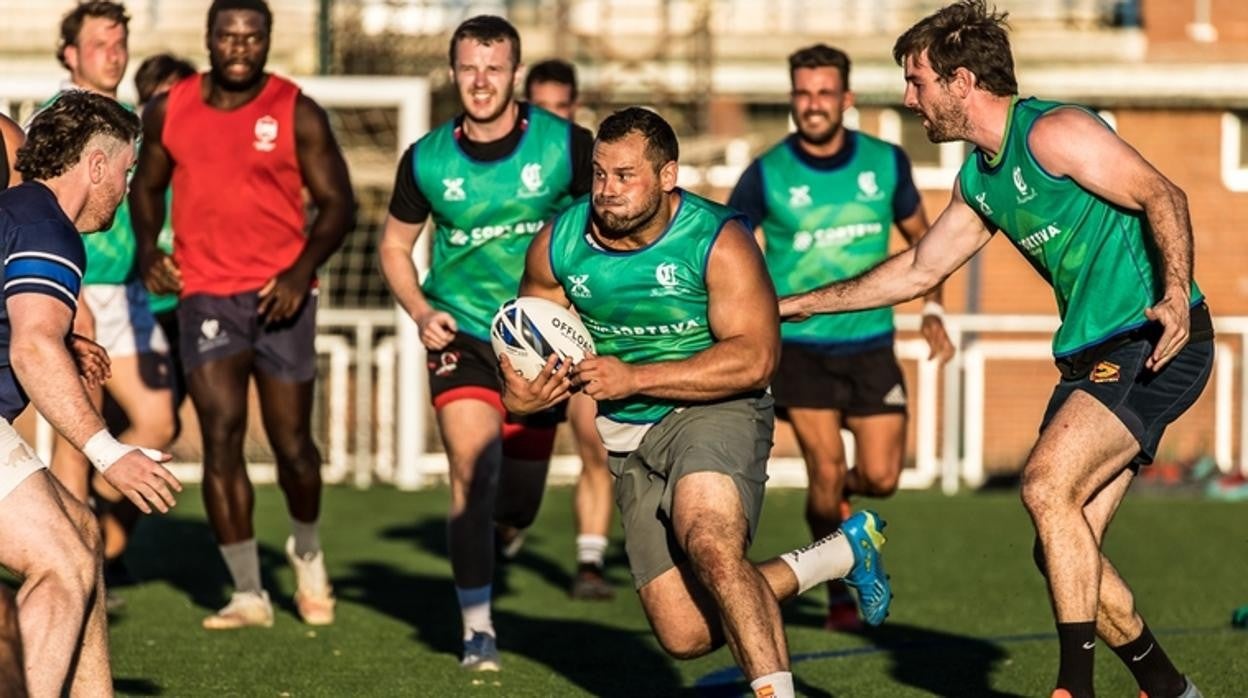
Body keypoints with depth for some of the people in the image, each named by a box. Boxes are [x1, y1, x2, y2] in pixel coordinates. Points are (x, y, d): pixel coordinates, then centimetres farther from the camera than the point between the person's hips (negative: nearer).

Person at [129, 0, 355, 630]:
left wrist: (303, 270, -16)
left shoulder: (296, 113, -4)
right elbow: (147, 184, 18)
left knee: (292, 442, 4)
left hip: (280, 293, -1)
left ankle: (307, 553, 35)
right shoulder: (169, 111, 4)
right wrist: (148, 248, 0)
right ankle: (248, 594, -2)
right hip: (205, 293, 1)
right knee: (220, 438, -9)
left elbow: (337, 203, -1)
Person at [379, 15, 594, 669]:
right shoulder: (427, 159, -4)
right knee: (473, 462, -21)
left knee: (515, 506, 8)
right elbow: (394, 246, 11)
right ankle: (477, 628, -10)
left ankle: (480, 547, 46)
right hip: (461, 333, -1)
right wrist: (420, 311, -6)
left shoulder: (564, 144, -8)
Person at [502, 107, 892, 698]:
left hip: (715, 411, -6)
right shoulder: (558, 246, -3)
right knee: (687, 636, 3)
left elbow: (754, 358, -23)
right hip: (629, 439, 6)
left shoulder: (717, 241, -17)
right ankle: (845, 551, 22)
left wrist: (632, 378, -28)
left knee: (711, 547, -36)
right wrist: (521, 392, -10)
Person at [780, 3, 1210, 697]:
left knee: (1046, 483, -24)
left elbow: (1163, 195, -18)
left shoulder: (1052, 133, -12)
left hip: (1154, 343, -9)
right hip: (1091, 357, 9)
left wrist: (1176, 293, -32)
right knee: (1064, 553, 4)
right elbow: (918, 270, 28)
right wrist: (801, 303, 31)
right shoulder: (979, 180, 16)